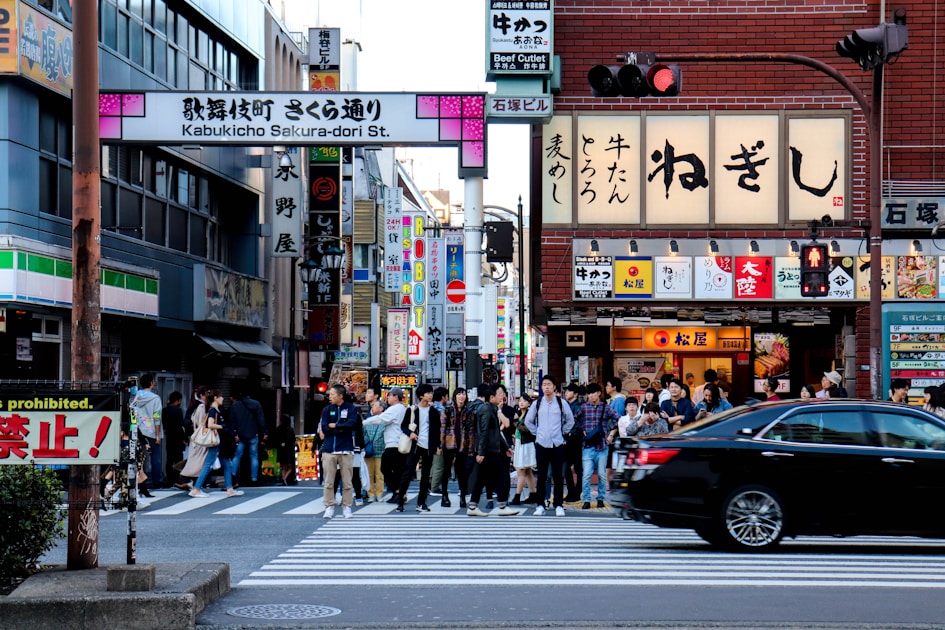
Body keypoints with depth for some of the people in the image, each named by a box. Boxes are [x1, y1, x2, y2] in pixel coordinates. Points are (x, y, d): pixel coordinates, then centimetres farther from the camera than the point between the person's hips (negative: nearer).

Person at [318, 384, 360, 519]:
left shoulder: (351, 408, 3)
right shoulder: (327, 409, 10)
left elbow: (352, 423, -13)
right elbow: (324, 427, -1)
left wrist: (335, 426, -6)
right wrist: (342, 429, -8)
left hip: (346, 449, -2)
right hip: (329, 449, 2)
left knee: (347, 481, 1)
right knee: (329, 481, 0)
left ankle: (346, 507, 9)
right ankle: (329, 507, 7)